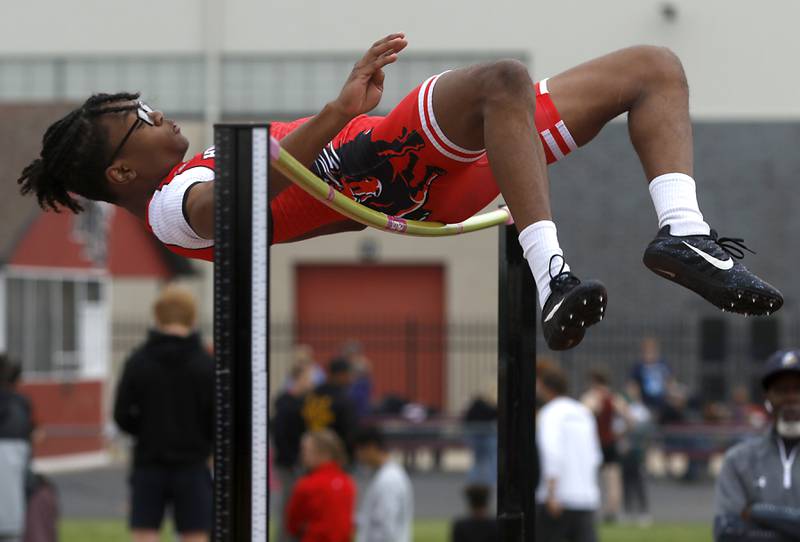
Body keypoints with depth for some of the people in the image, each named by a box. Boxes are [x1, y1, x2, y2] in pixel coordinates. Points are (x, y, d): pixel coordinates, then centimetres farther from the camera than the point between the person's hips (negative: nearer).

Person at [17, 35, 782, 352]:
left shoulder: (214, 165, 26)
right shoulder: (174, 209, -6)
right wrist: (343, 108, -38)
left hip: (459, 166, 10)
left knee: (655, 69, 6)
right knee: (503, 78, -42)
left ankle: (683, 231, -17)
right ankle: (550, 275, -47)